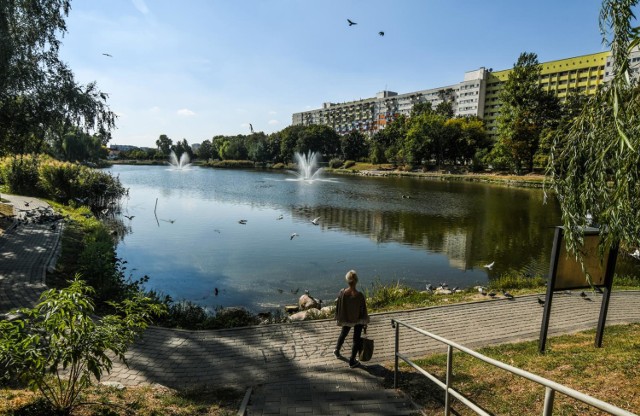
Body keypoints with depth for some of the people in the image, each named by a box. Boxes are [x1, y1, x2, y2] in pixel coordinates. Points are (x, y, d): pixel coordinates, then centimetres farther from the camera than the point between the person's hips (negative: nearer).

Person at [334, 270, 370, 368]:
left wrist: (338, 319, 8)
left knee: (343, 334, 29)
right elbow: (363, 310, -15)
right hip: (358, 320, -3)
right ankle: (352, 361, 26)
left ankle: (337, 351, 49)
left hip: (346, 320, 3)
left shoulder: (342, 293, -21)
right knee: (356, 339, 16)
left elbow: (338, 308, -8)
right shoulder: (359, 295, -29)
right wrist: (365, 322, 1)